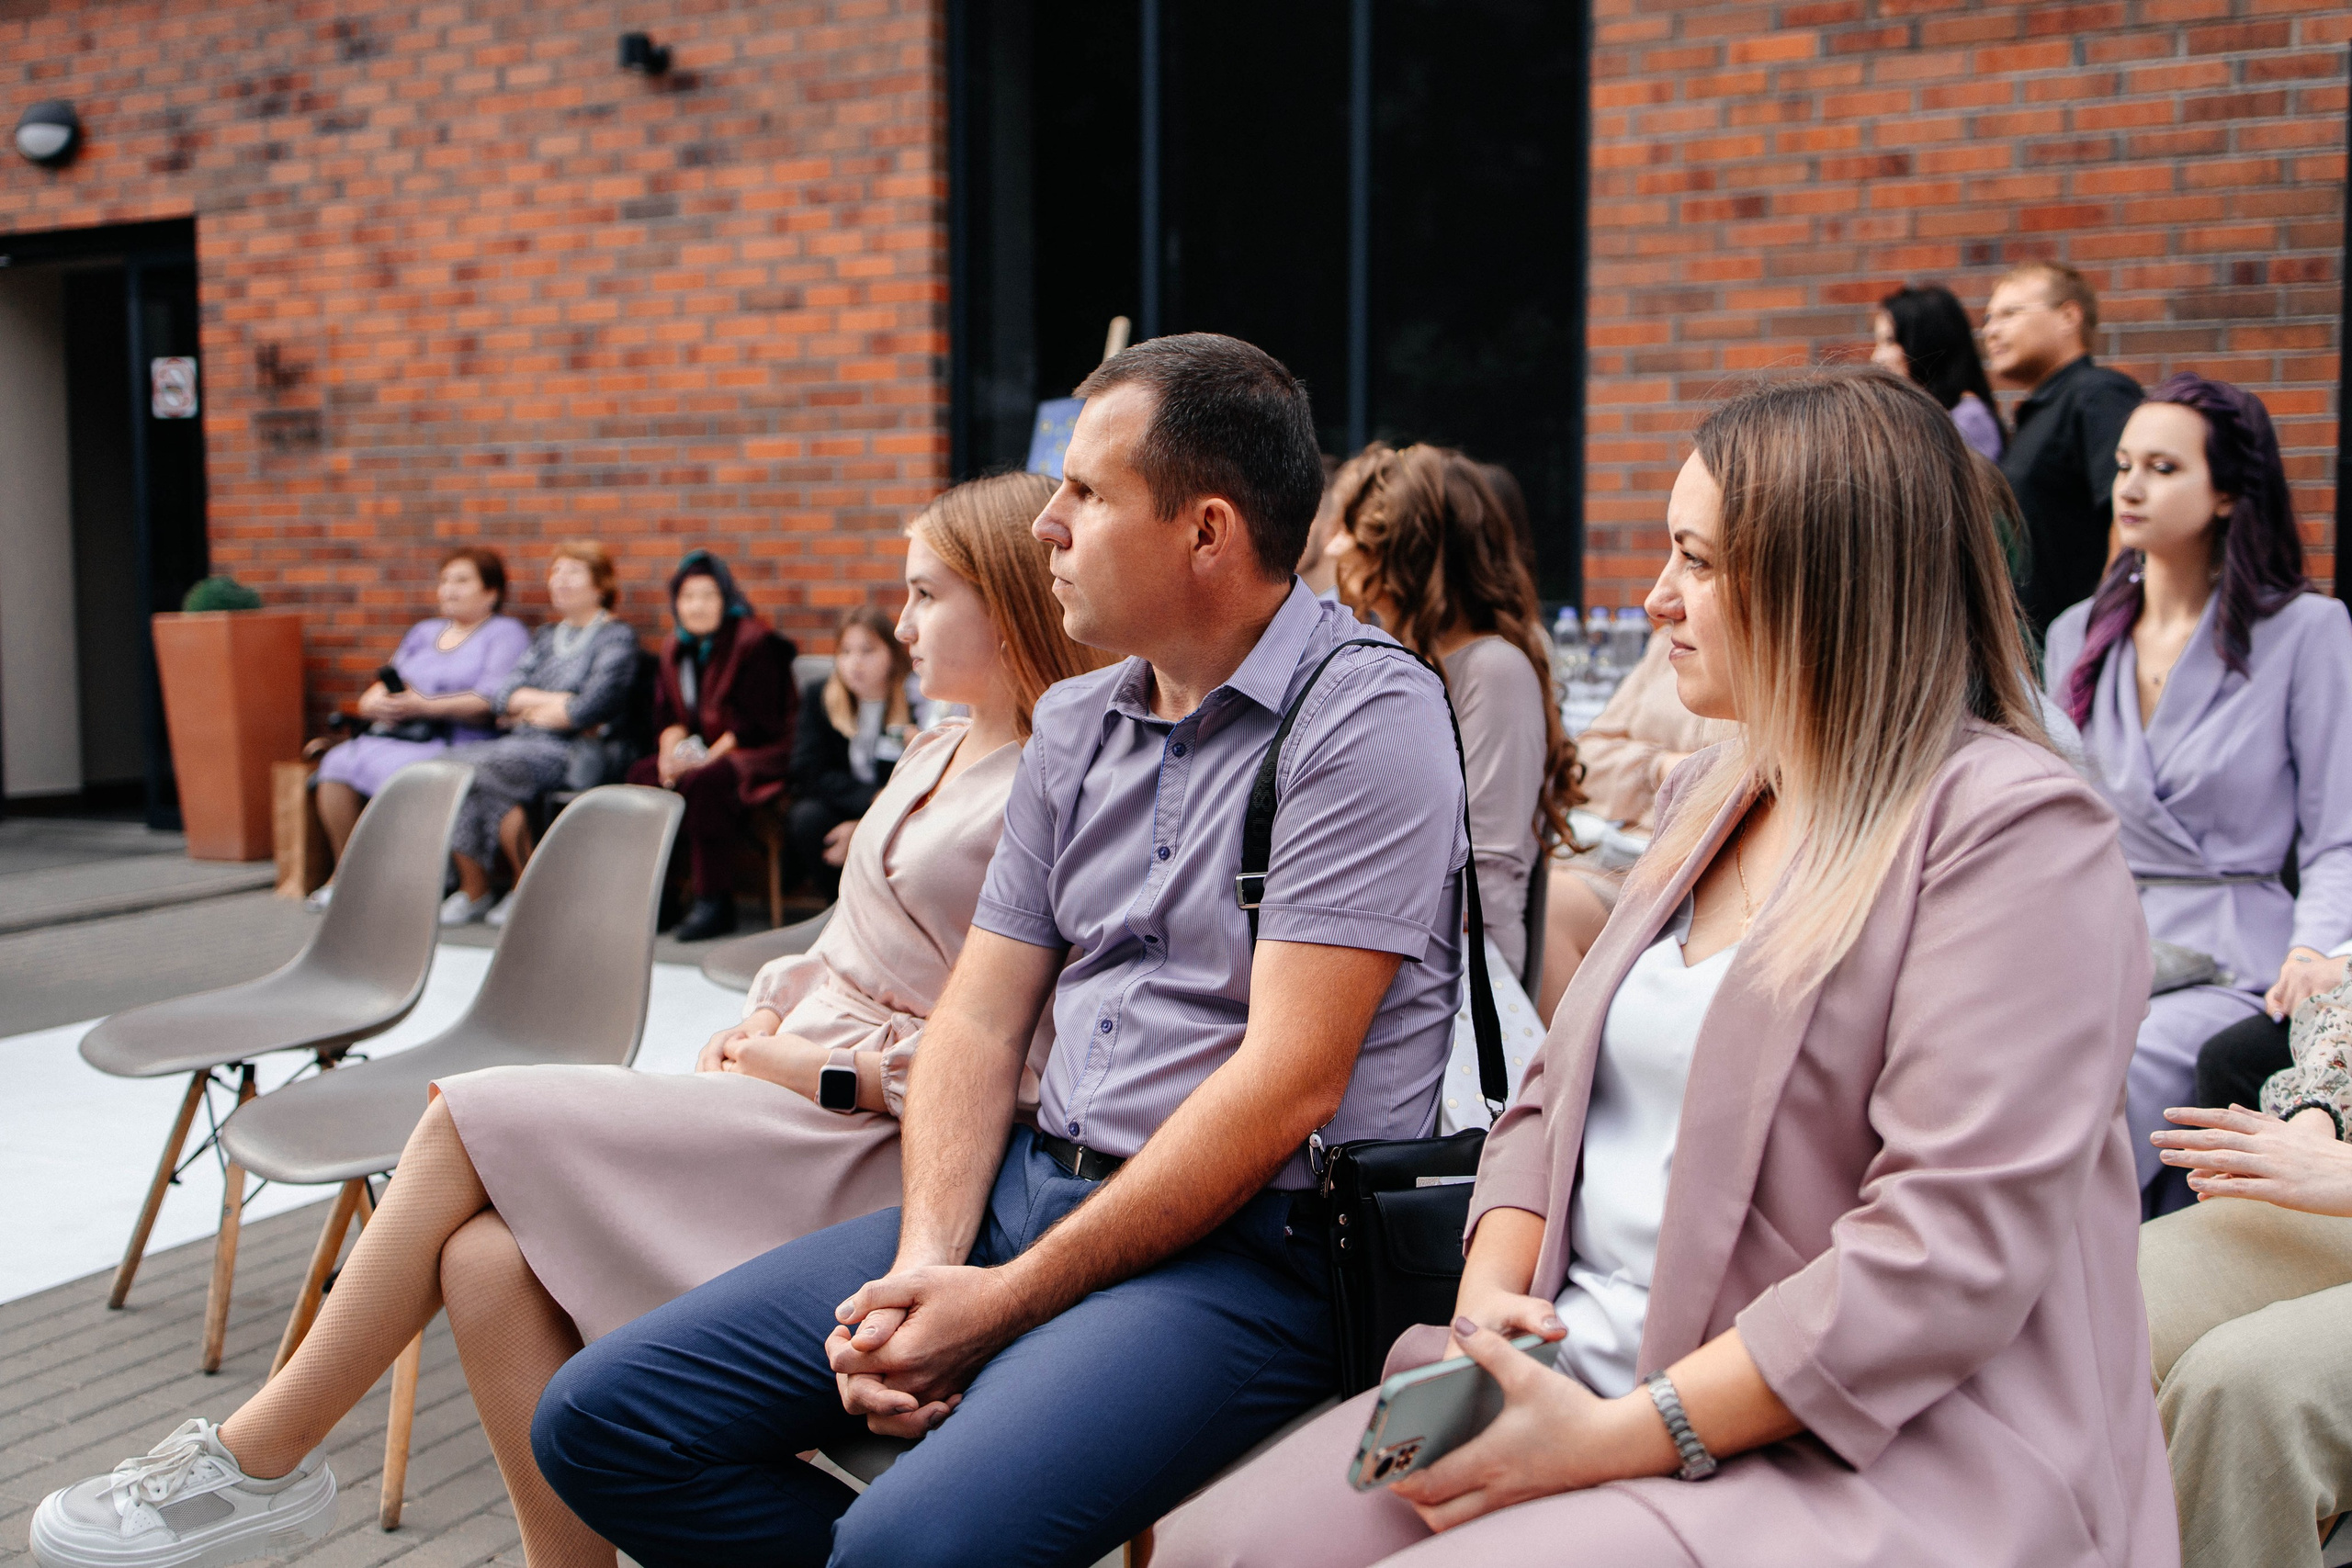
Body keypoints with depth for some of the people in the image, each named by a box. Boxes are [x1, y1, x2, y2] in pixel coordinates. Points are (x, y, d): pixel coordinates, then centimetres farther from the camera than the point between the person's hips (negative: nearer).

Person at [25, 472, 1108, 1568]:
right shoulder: (935, 753, 18)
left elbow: (1033, 1057, -17)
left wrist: (834, 1071, -12)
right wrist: (765, 1017, 6)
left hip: (866, 1137, -8)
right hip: (786, 1081, 8)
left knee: (474, 1118, -13)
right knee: (487, 1261, -15)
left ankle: (259, 1455, 3)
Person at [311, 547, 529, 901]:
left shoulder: (505, 633, 5)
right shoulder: (423, 632, 27)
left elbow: (492, 703, -12)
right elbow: (378, 690, 20)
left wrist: (425, 706, -20)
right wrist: (376, 703, -5)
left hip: (457, 746, -7)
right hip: (395, 737, 7)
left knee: (385, 767, -31)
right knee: (337, 762, -20)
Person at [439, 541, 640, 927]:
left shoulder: (616, 637, 3)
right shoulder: (547, 635, 24)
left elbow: (589, 709, -11)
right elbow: (503, 695, 12)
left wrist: (526, 711, 1)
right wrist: (552, 700, -6)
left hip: (577, 751, -7)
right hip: (526, 746, 7)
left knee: (485, 770, -30)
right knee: (452, 762, -21)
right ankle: (470, 887, -19)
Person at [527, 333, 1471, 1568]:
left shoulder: (1363, 716, -11)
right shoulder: (1075, 724, 13)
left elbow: (1289, 1083, -18)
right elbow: (980, 1017, 12)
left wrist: (1006, 1303, -16)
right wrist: (924, 1261, -7)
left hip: (1246, 1243, -7)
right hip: (1030, 1188, 8)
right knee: (602, 1421, 0)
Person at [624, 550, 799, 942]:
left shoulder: (754, 642, -9)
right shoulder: (675, 651, 14)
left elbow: (757, 722, -14)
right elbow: (669, 716, 12)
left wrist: (707, 757, -20)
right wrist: (672, 748, -11)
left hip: (756, 755, -7)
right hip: (699, 752, 7)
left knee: (702, 782, -34)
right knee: (643, 773, -18)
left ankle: (714, 903, -27)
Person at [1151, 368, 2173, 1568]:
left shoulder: (2019, 833, -12)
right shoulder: (1708, 796, 15)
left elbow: (1951, 1252, -20)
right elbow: (1557, 1092, 16)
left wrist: (1616, 1438, -21)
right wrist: (1490, 1294, -3)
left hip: (1867, 1459, -7)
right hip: (1582, 1378, 7)